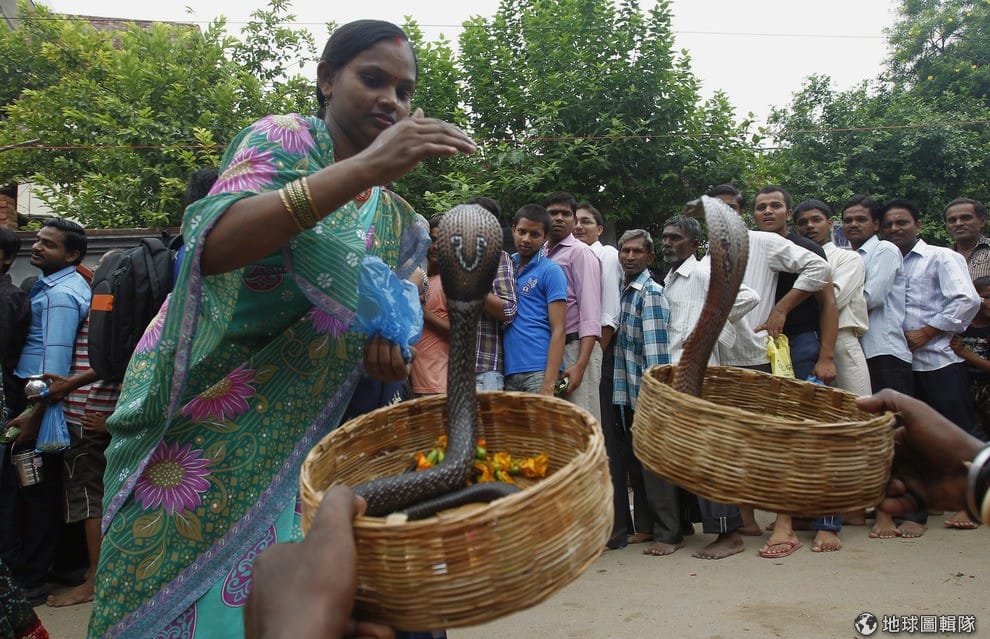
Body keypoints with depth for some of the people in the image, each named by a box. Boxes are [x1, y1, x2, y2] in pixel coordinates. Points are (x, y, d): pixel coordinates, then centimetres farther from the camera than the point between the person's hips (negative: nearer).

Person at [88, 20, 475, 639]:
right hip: (202, 412, -5)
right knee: (175, 587, 2)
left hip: (298, 437, 5)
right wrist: (365, 168, -33)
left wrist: (384, 352, -10)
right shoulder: (285, 138, -8)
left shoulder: (396, 220, 8)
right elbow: (213, 245, -27)